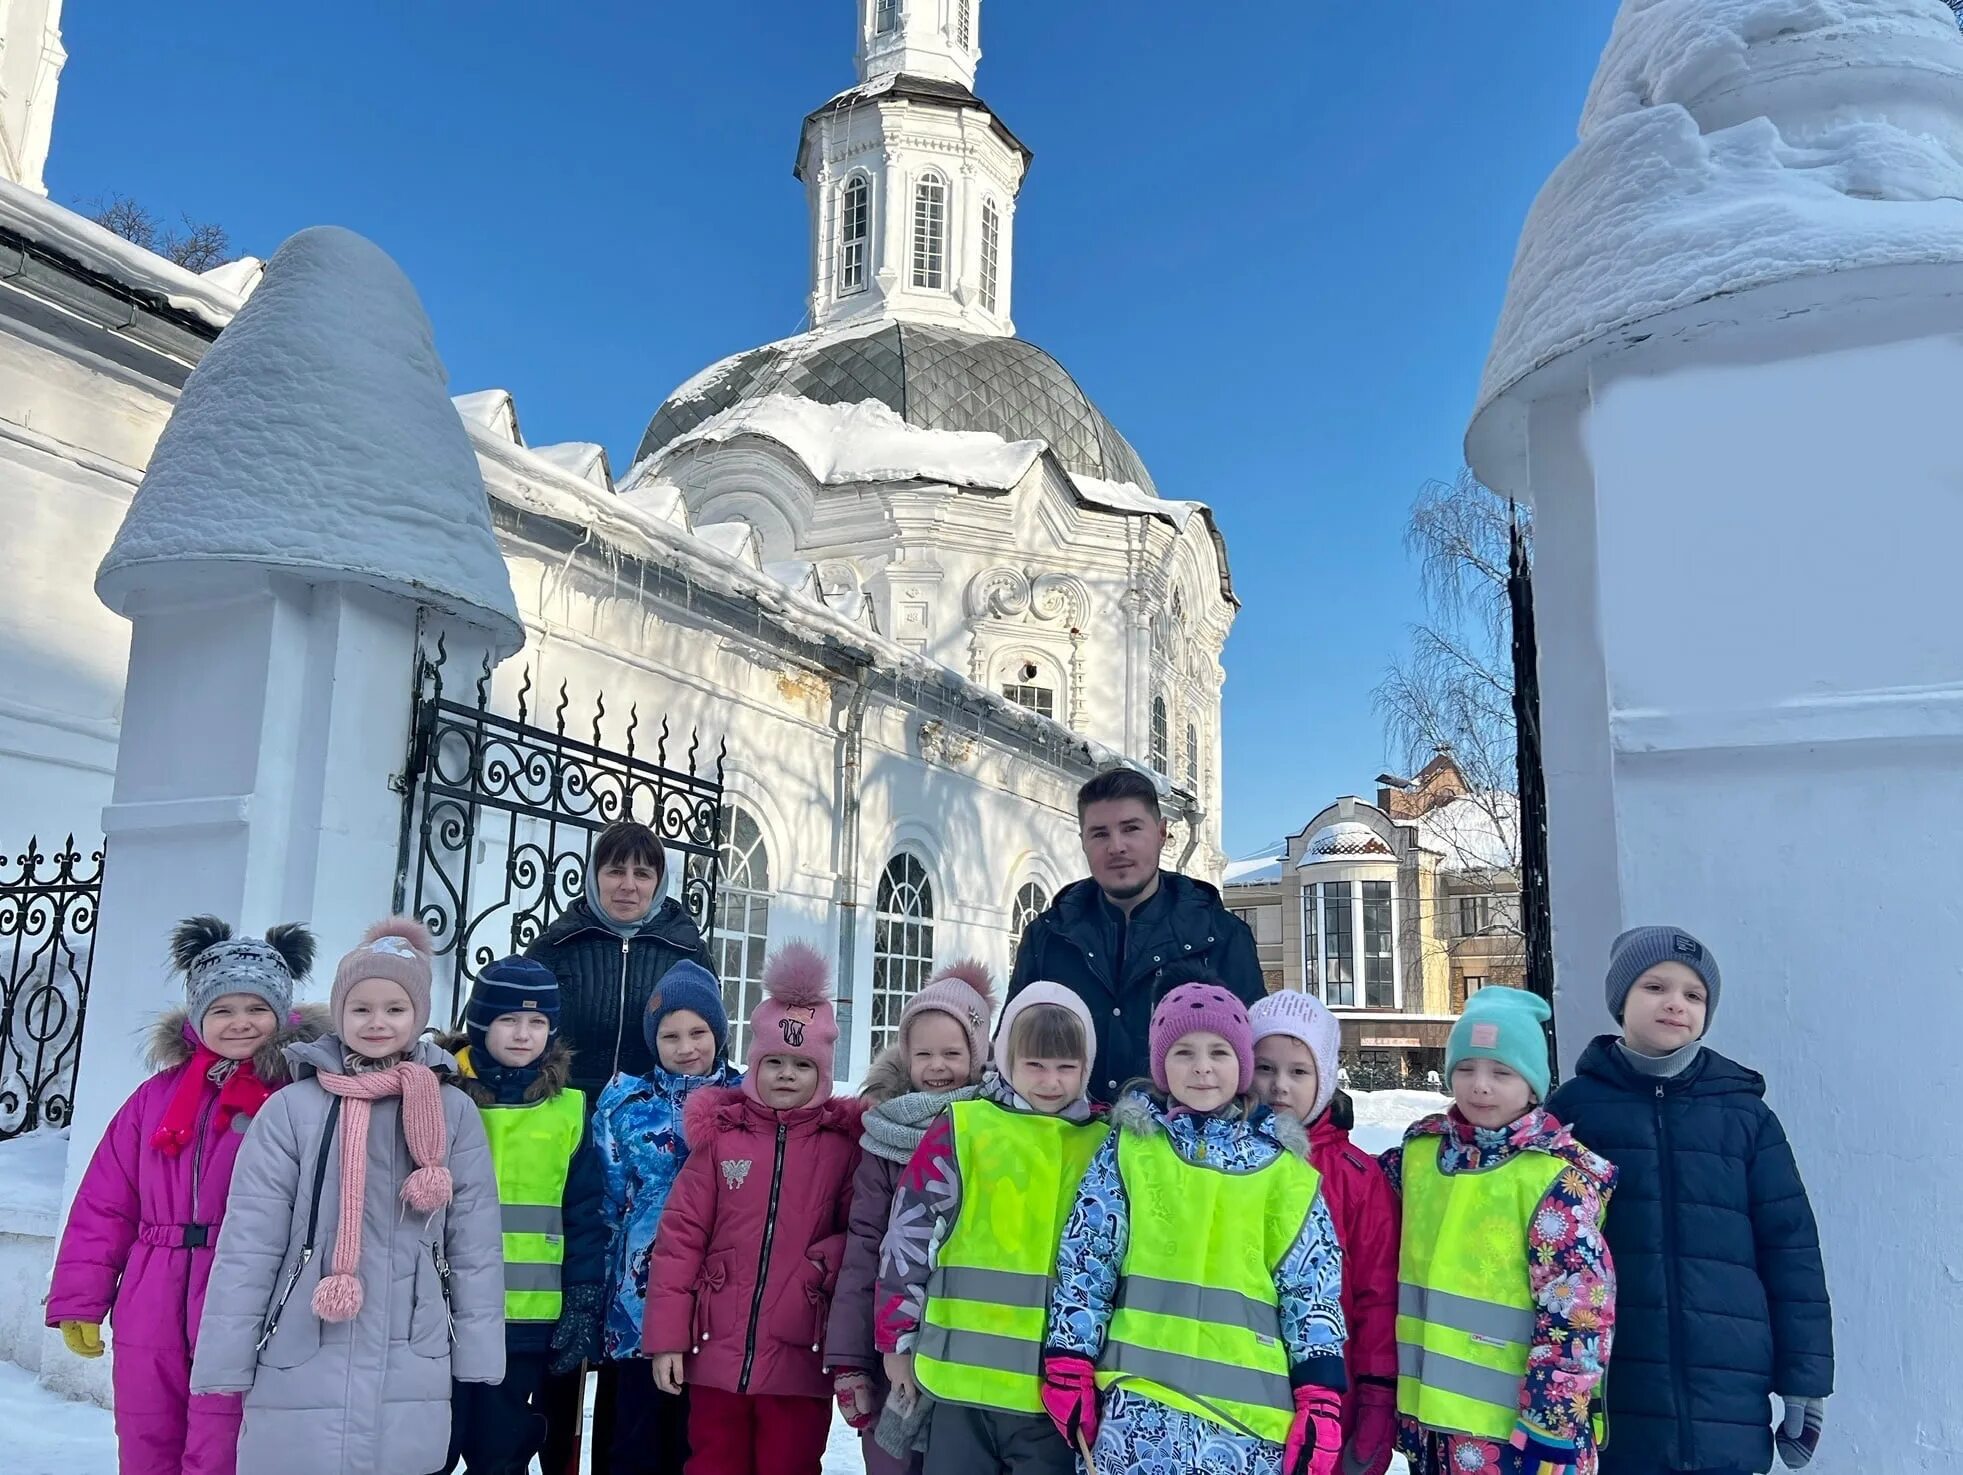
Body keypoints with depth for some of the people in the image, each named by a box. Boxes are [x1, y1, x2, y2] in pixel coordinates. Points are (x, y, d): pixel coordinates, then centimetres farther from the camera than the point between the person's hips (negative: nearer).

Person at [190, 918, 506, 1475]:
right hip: (300, 1371, -1)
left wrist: (477, 1356, 1)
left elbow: (476, 1242, 2)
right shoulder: (292, 1108, -3)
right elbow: (248, 1240, -3)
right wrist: (225, 1362, -4)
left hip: (411, 1377, 1)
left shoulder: (454, 1112, 1)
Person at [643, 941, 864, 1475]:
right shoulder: (720, 1134, 0)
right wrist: (667, 1334, -3)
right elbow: (680, 1235, 0)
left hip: (800, 1359, -1)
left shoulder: (845, 1142, -1)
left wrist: (827, 1262, -19)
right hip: (717, 1351, 1)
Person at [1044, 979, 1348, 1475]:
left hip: (1251, 1409, 1)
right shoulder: (1129, 1149, 4)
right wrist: (1069, 1369, 1)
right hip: (1140, 1402, -1)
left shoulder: (1282, 1165, 7)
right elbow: (1084, 1260, 4)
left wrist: (1320, 1397, -1)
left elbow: (1314, 1285, 6)